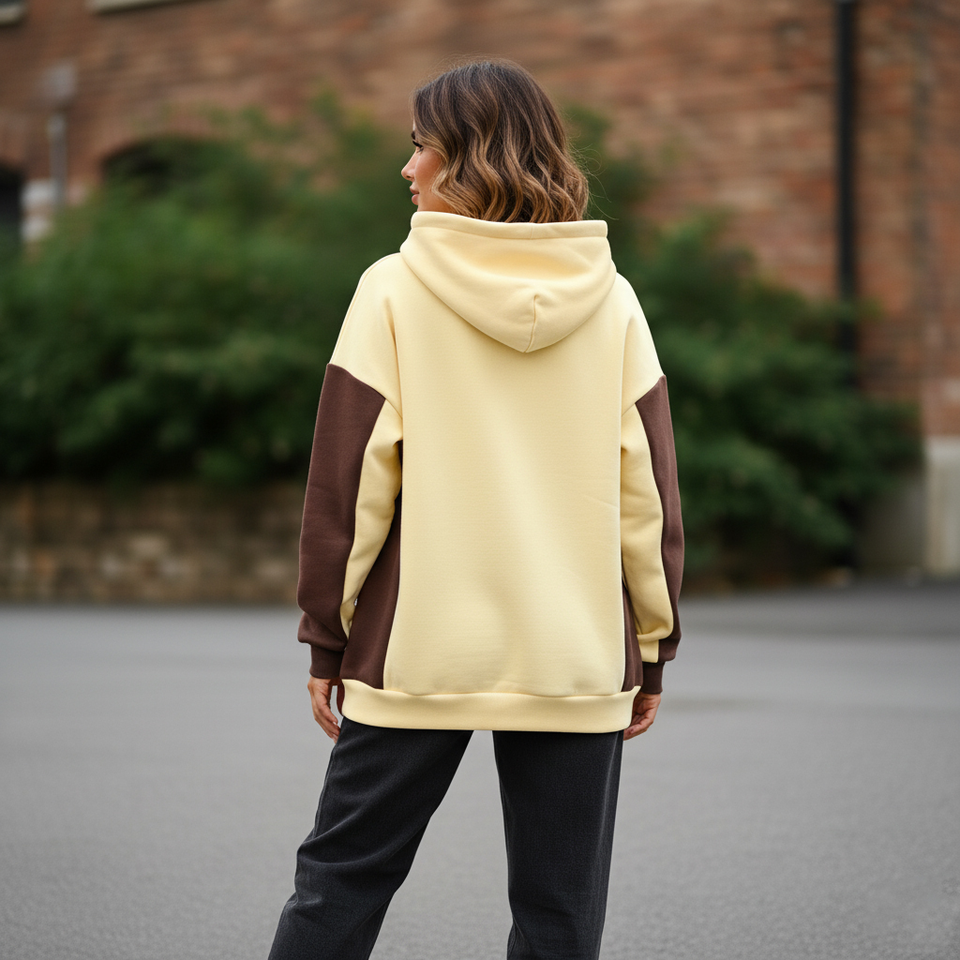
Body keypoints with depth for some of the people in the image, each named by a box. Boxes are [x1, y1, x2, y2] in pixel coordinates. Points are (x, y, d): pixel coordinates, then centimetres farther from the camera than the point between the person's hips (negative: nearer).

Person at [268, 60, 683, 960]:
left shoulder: (394, 290, -4)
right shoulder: (611, 301, 2)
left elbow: (349, 481, -5)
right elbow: (648, 488, 3)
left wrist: (328, 637, 3)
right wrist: (653, 646, 11)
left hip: (418, 650, -1)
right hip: (578, 660, 2)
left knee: (340, 881, 11)